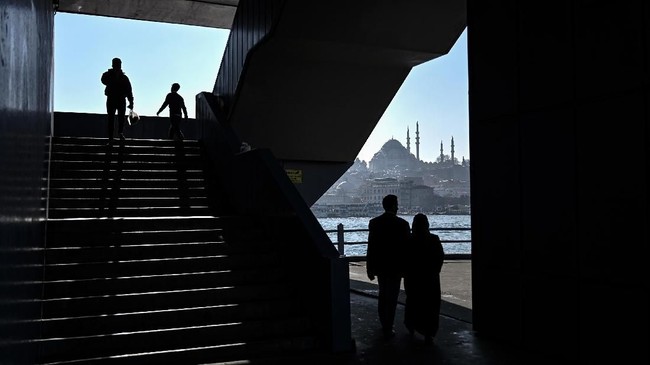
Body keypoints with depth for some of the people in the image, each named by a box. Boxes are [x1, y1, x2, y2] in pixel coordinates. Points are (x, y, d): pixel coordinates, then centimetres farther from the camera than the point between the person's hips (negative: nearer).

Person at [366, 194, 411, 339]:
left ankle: (384, 324, 32)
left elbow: (370, 247, -2)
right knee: (392, 298, 6)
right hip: (395, 267, -4)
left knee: (383, 295, 21)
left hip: (380, 266, 4)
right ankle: (388, 329, 10)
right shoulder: (402, 224, -13)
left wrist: (370, 268, 5)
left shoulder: (374, 222, -4)